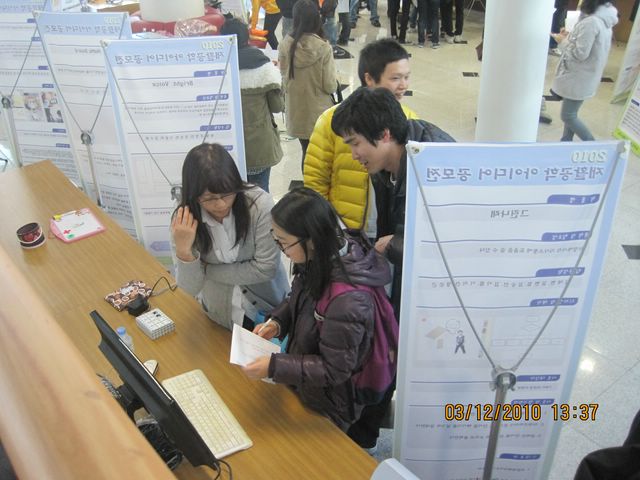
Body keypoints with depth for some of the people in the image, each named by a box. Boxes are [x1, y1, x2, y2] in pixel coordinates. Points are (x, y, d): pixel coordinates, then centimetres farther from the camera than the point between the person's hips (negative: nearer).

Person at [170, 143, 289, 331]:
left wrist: (207, 270, -20)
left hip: (268, 307, -2)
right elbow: (191, 287, -16)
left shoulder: (259, 203, -28)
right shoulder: (183, 220, -18)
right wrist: (183, 251, -35)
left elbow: (266, 268, -24)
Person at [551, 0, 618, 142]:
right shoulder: (604, 20, 7)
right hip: (585, 76, 10)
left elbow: (580, 53, -23)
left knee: (568, 116, 0)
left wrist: (562, 41, -9)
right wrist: (569, 37, 5)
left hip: (580, 78, -10)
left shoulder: (590, 22, -24)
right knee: (571, 113, 18)